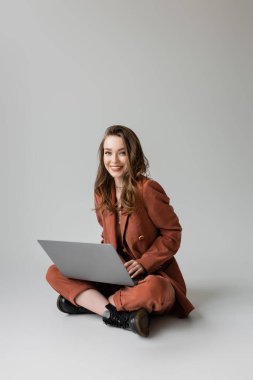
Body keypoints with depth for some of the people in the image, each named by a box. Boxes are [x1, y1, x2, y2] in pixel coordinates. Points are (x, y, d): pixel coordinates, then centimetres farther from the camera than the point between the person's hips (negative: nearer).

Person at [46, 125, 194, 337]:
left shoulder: (147, 189, -16)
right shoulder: (102, 191, 3)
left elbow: (172, 233, -9)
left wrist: (143, 263, -19)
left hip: (151, 275, -5)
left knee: (155, 289, -41)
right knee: (55, 273, -11)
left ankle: (84, 301, -20)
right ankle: (120, 315, -25)